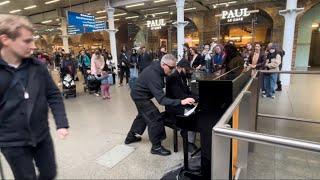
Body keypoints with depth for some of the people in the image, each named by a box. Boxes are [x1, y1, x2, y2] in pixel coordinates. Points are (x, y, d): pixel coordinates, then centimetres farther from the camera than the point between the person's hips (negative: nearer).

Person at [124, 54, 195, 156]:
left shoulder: (157, 67, -10)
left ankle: (130, 137, 44)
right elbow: (161, 99, -42)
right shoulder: (153, 76, -36)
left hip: (139, 94, 10)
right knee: (155, 119, -8)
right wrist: (181, 102, -50)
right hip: (140, 97, -10)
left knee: (142, 115, 26)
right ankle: (156, 147, 9)